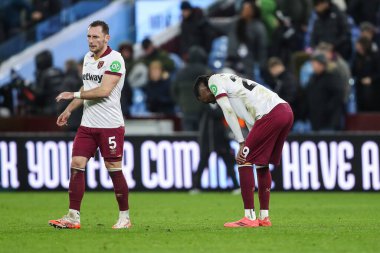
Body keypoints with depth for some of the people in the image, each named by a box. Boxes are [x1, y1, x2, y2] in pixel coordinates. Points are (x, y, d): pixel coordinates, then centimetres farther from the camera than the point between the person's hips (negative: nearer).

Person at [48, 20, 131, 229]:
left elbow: (104, 91, -21)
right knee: (76, 165, -2)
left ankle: (124, 217, 10)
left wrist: (74, 95, -16)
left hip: (110, 125, -7)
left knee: (114, 169, -2)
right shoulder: (88, 58, 12)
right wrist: (69, 110, 21)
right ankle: (73, 217, -2)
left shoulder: (114, 59, -13)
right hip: (87, 124, 7)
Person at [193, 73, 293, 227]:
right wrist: (250, 144, 15)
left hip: (271, 114, -9)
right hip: (287, 111, 9)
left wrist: (242, 144, -5)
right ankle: (264, 218, 22)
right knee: (261, 164, 20)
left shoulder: (214, 81, 9)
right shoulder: (230, 80, 33)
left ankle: (249, 218, -2)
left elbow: (228, 112, -4)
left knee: (244, 161, -1)